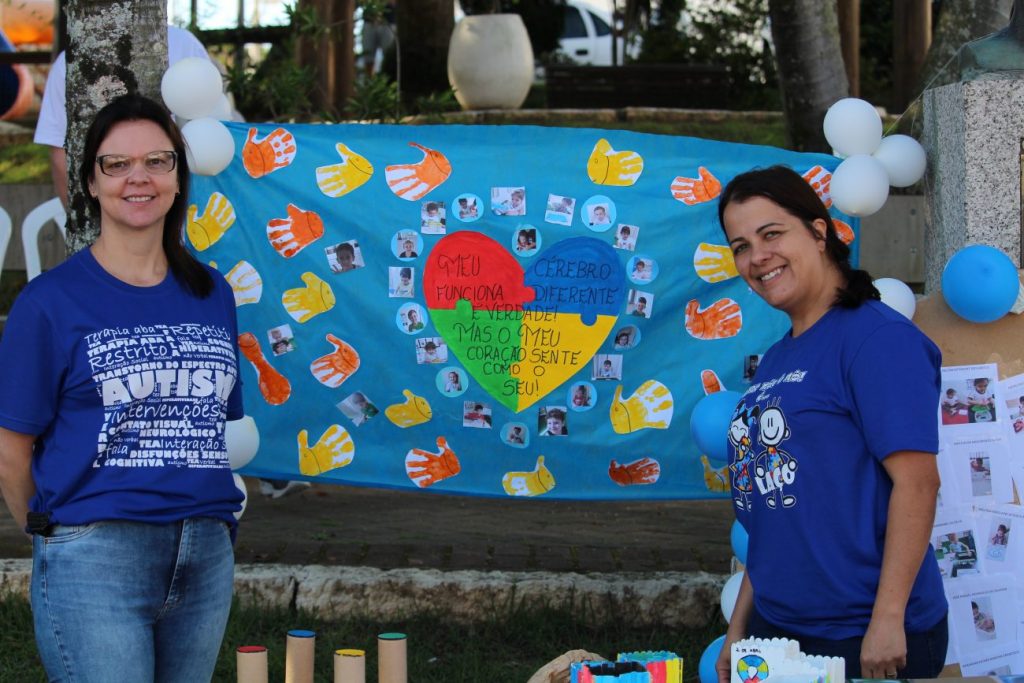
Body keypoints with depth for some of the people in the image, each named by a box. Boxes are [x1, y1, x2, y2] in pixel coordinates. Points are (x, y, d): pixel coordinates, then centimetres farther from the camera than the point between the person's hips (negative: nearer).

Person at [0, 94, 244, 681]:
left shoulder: (213, 295, 12)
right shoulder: (50, 301, -3)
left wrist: (214, 528, 8)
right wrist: (58, 533, 7)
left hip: (207, 559, 5)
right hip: (94, 559, -5)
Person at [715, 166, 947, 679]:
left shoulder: (877, 337, -11)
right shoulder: (774, 361, 12)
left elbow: (916, 479, -18)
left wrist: (889, 618, -21)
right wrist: (739, 627, 15)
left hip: (864, 638, -7)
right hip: (777, 628, 7)